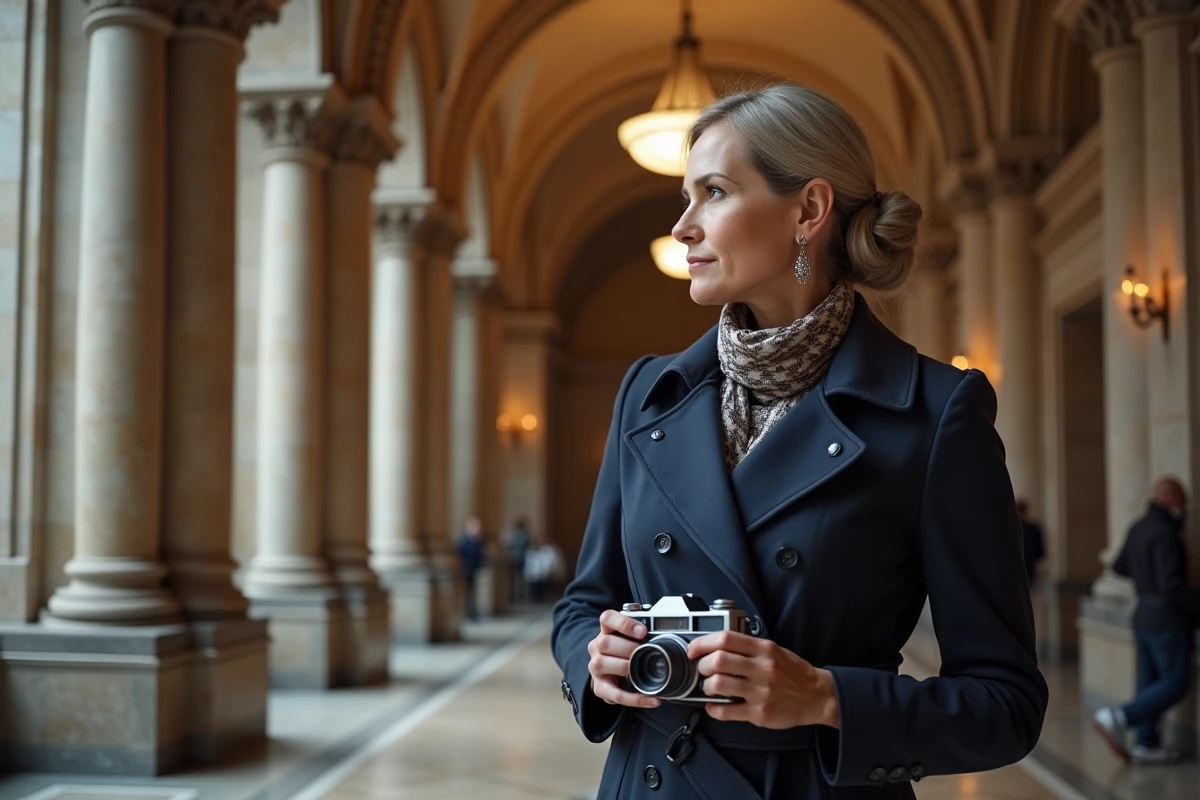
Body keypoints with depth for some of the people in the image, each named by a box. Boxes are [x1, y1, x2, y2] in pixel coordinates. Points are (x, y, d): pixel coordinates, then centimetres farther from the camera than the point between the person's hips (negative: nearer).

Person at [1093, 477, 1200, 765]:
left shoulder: (1138, 529, 8)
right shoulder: (1165, 534, -19)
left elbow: (1119, 567, 22)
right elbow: (1172, 588, -25)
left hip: (1144, 616, 9)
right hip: (1168, 620, -9)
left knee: (1149, 683, 12)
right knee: (1174, 685, -3)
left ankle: (1145, 744, 14)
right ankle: (1118, 719, -12)